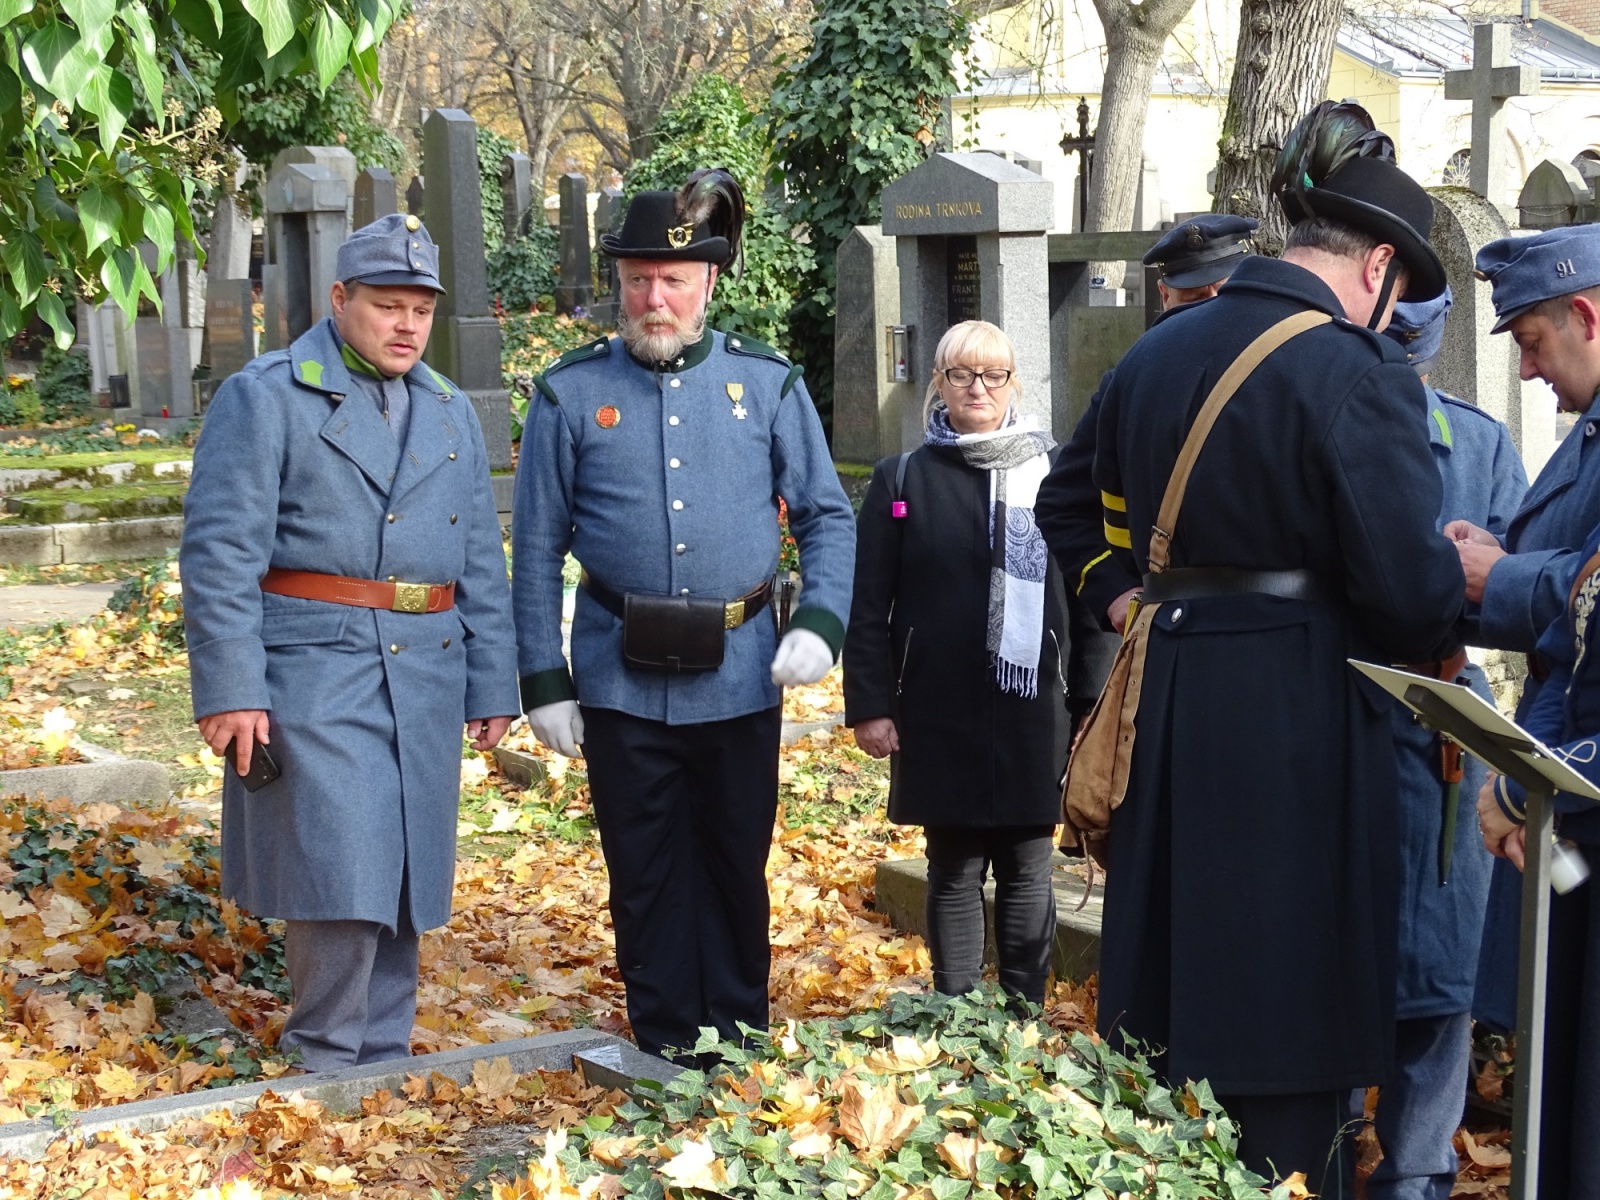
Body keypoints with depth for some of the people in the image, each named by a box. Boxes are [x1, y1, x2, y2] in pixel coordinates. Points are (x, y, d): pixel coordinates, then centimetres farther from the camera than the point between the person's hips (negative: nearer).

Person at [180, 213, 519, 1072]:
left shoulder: (450, 413, 16)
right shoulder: (265, 399, -3)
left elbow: (481, 563, 18)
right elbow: (220, 551, -9)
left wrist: (492, 683, 12)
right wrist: (228, 691, -15)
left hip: (425, 679, 6)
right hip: (314, 675, -5)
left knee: (402, 878, 9)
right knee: (340, 876, -9)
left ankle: (385, 1063, 20)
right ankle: (328, 1067, 6)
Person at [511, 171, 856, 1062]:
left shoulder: (768, 383, 2)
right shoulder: (573, 394, 0)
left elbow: (829, 517, 5)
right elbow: (538, 550, 2)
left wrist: (820, 624, -11)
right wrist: (544, 681, -1)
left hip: (739, 678, 1)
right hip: (622, 681, -1)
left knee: (737, 869, 12)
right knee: (646, 874, 8)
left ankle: (741, 1045, 27)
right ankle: (666, 1049, 21)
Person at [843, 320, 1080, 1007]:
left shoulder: (1052, 472, 6)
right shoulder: (902, 481, 6)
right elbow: (869, 605, 4)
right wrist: (869, 705, -3)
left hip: (1033, 710, 0)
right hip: (939, 713, 0)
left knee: (1027, 872, 5)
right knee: (953, 872, 7)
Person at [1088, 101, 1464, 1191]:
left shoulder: (1155, 356, 9)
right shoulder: (1356, 373, -14)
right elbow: (1410, 588, -16)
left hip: (1167, 703, 7)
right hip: (1301, 725, -7)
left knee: (1181, 1002, 18)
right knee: (1291, 1040, 3)